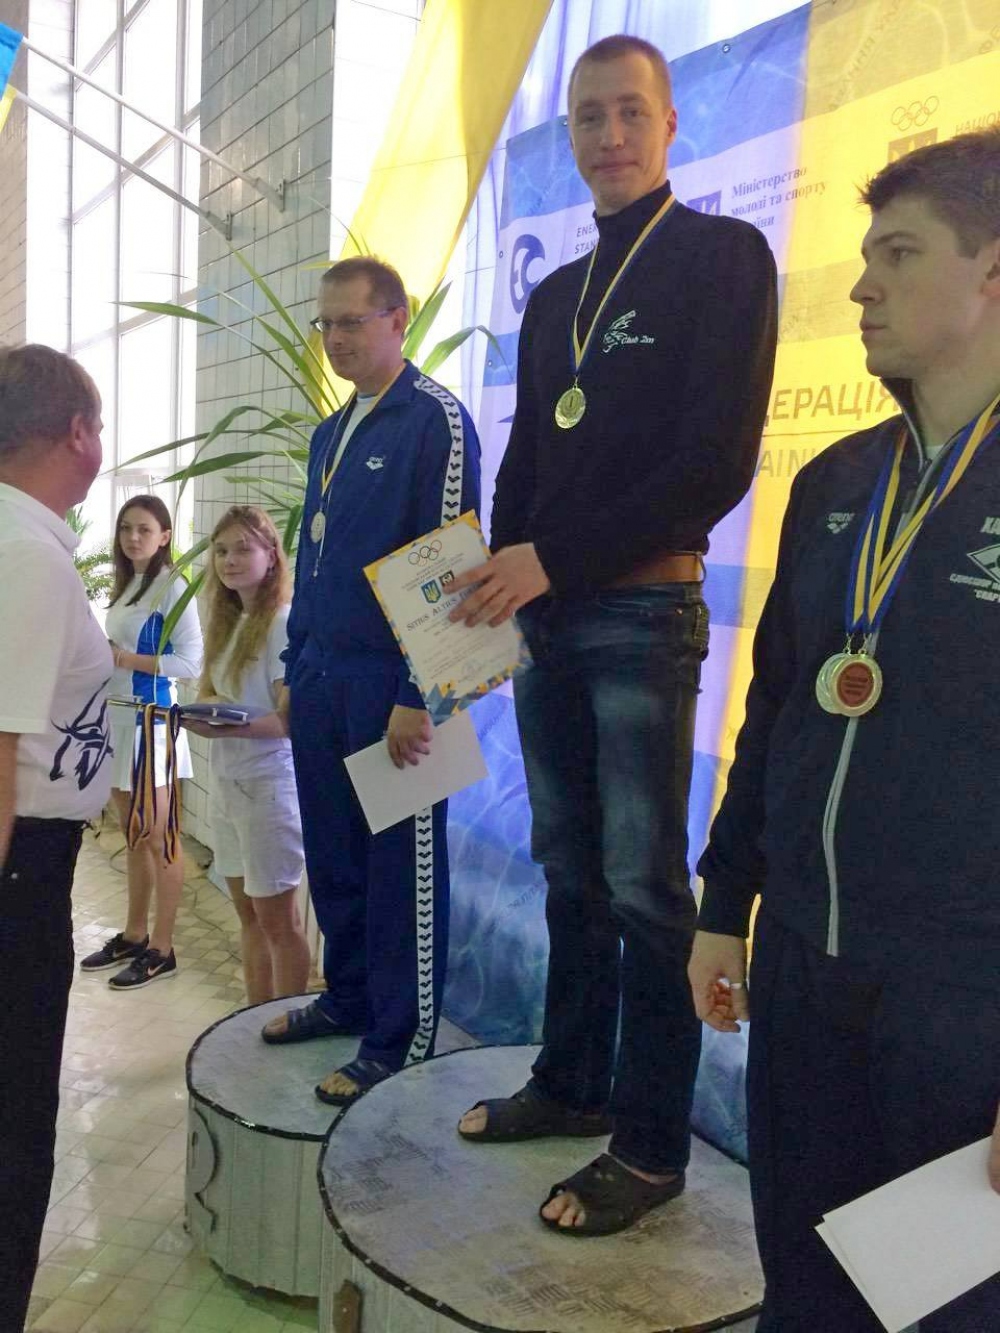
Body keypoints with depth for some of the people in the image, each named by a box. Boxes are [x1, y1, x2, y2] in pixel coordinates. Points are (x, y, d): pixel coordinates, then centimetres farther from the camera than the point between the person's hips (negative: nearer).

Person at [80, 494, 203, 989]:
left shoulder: (172, 586, -10)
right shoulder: (125, 585, 16)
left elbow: (191, 661, -17)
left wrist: (129, 660, -20)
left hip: (152, 719, -8)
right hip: (119, 717, 8)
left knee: (158, 840, 0)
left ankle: (162, 950, 9)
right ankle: (133, 935, 27)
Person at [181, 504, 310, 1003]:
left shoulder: (284, 622, -15)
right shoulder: (227, 620, 11)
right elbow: (214, 693, 15)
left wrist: (225, 728, -30)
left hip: (269, 784, -8)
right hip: (225, 780, 8)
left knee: (276, 917, 4)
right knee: (249, 913, 16)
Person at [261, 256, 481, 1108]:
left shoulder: (436, 420, -8)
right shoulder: (330, 433, 17)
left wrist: (418, 697, -17)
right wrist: (295, 668, 18)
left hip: (389, 681, -8)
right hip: (320, 677, 8)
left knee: (402, 864, 3)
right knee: (332, 854, 15)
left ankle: (402, 1037, 16)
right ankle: (348, 998, 32)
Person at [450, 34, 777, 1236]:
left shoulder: (722, 257, 0)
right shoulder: (553, 297, 20)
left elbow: (717, 460, -11)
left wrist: (554, 558, -15)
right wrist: (499, 578, 2)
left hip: (644, 613, -6)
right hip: (544, 618, 6)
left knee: (642, 884, -2)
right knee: (568, 869, 12)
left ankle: (651, 1143, 12)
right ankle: (572, 1084, 27)